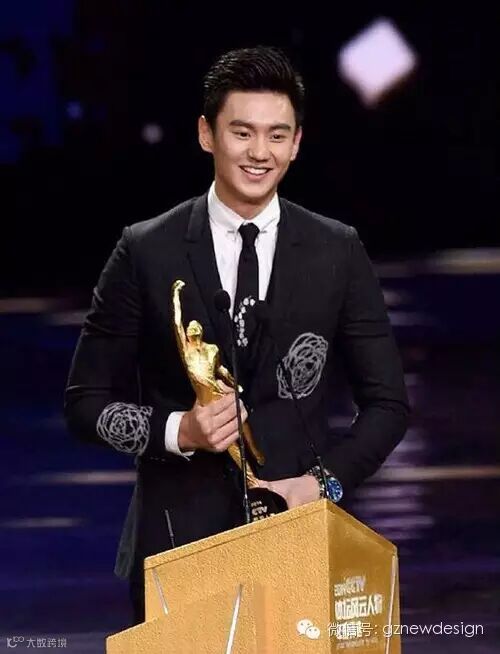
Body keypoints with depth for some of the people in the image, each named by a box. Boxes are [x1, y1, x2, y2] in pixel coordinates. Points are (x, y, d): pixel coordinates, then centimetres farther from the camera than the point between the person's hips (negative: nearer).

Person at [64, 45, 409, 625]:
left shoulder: (338, 252, 3)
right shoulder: (146, 252, -1)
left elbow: (386, 403, 8)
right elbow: (85, 403, 3)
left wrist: (326, 480, -8)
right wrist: (178, 430, -14)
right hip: (179, 536, -1)